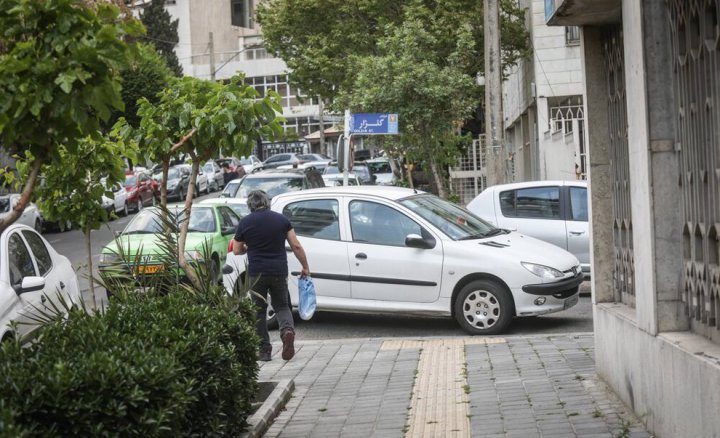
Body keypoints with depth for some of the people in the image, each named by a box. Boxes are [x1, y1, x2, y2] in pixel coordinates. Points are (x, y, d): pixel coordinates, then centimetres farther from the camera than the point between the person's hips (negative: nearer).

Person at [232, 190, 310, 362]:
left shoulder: (245, 222, -1)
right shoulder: (281, 219, 3)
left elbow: (237, 250, 7)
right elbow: (296, 246, 1)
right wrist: (305, 267, 11)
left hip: (257, 273, -2)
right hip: (279, 271, 2)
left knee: (259, 310, 10)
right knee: (282, 306, 16)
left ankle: (264, 349, 8)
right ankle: (288, 329, -14)